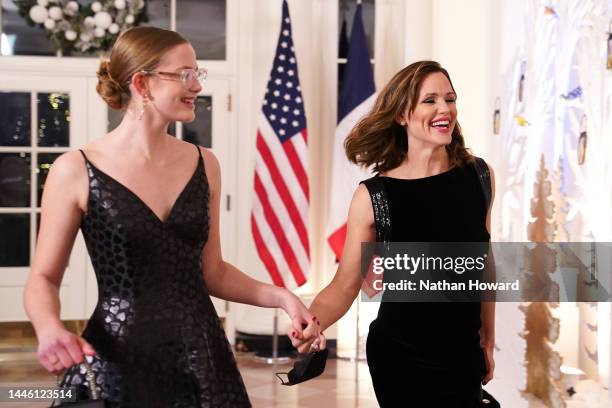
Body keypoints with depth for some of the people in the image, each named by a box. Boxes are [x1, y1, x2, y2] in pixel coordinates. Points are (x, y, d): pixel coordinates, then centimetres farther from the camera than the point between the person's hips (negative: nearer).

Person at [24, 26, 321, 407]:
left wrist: (280, 296, -2)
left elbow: (211, 271, 11)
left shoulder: (203, 164, 4)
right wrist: (49, 327, -21)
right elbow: (44, 278, -2)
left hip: (201, 358, 4)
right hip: (115, 364, -4)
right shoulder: (76, 170, -8)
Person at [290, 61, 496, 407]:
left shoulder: (478, 176, -5)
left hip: (463, 353, 3)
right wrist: (312, 322, -30)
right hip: (398, 357, -2)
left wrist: (488, 339, 12)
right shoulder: (372, 197, -13)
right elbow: (346, 285, -10)